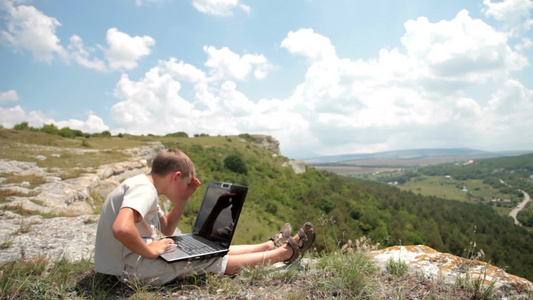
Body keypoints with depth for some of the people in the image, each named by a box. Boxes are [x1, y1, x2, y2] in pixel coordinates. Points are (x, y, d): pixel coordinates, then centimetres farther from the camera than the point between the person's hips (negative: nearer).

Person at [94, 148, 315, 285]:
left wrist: (183, 198, 7)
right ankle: (286, 252, 8)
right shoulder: (144, 189, -20)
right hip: (131, 269, -10)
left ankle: (270, 245, 24)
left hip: (128, 262, 10)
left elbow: (167, 229, 19)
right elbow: (121, 229, -40)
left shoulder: (141, 186, 11)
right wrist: (150, 250, -23)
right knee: (217, 262, -4)